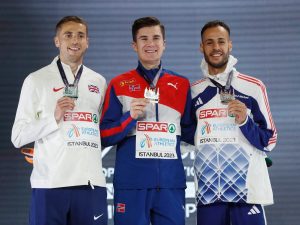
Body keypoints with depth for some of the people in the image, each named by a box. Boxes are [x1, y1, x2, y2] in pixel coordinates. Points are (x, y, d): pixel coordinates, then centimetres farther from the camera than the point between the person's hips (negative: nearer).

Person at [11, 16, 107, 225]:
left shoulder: (99, 82, 16)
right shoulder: (36, 80, 4)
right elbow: (18, 137, 0)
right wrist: (54, 118, -11)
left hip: (91, 182, 3)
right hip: (50, 183, -3)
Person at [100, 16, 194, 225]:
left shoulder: (181, 84, 11)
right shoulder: (118, 85, 5)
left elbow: (190, 133, 14)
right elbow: (104, 136, 1)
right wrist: (130, 117, -12)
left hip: (171, 182, 2)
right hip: (131, 182, -2)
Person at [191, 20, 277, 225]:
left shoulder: (254, 87, 1)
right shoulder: (193, 92, 10)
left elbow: (269, 142, 1)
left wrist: (244, 121, -13)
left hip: (247, 188, -2)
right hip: (208, 190, 3)